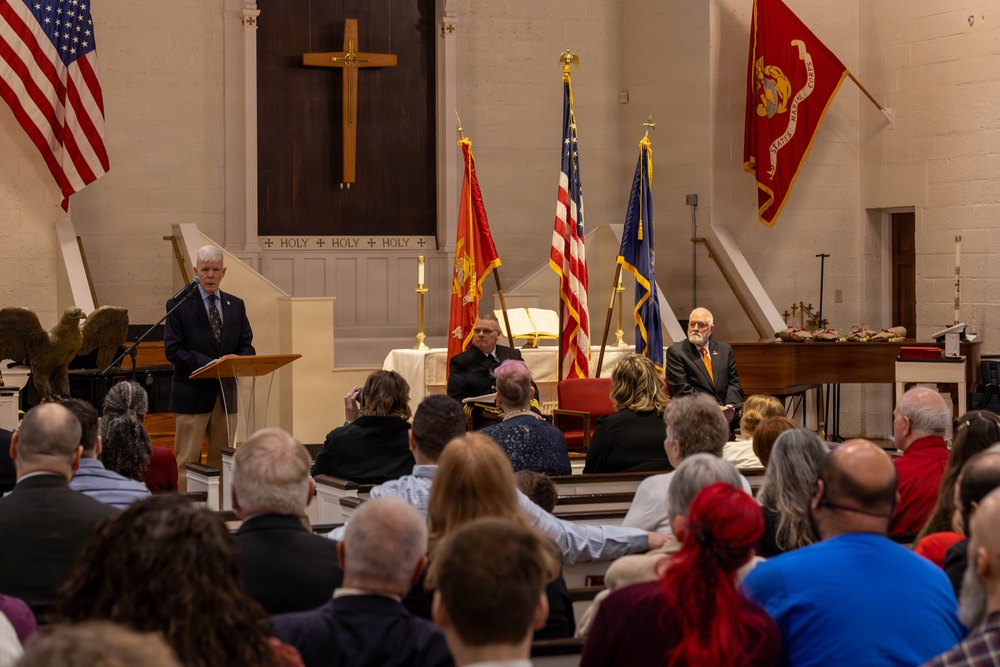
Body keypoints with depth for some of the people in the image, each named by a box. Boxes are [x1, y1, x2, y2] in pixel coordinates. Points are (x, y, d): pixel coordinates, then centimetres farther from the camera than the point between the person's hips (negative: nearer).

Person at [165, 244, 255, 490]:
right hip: (192, 393, -5)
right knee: (187, 461, -2)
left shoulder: (236, 306, 12)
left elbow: (247, 347, 10)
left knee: (223, 460, 10)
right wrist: (209, 364, -21)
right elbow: (172, 350, -10)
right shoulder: (179, 305, -3)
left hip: (227, 394, 5)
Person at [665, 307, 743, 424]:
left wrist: (731, 406, -8)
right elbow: (682, 389, -5)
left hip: (726, 412, 5)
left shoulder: (725, 350, 19)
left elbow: (734, 383, 15)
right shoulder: (675, 352, 4)